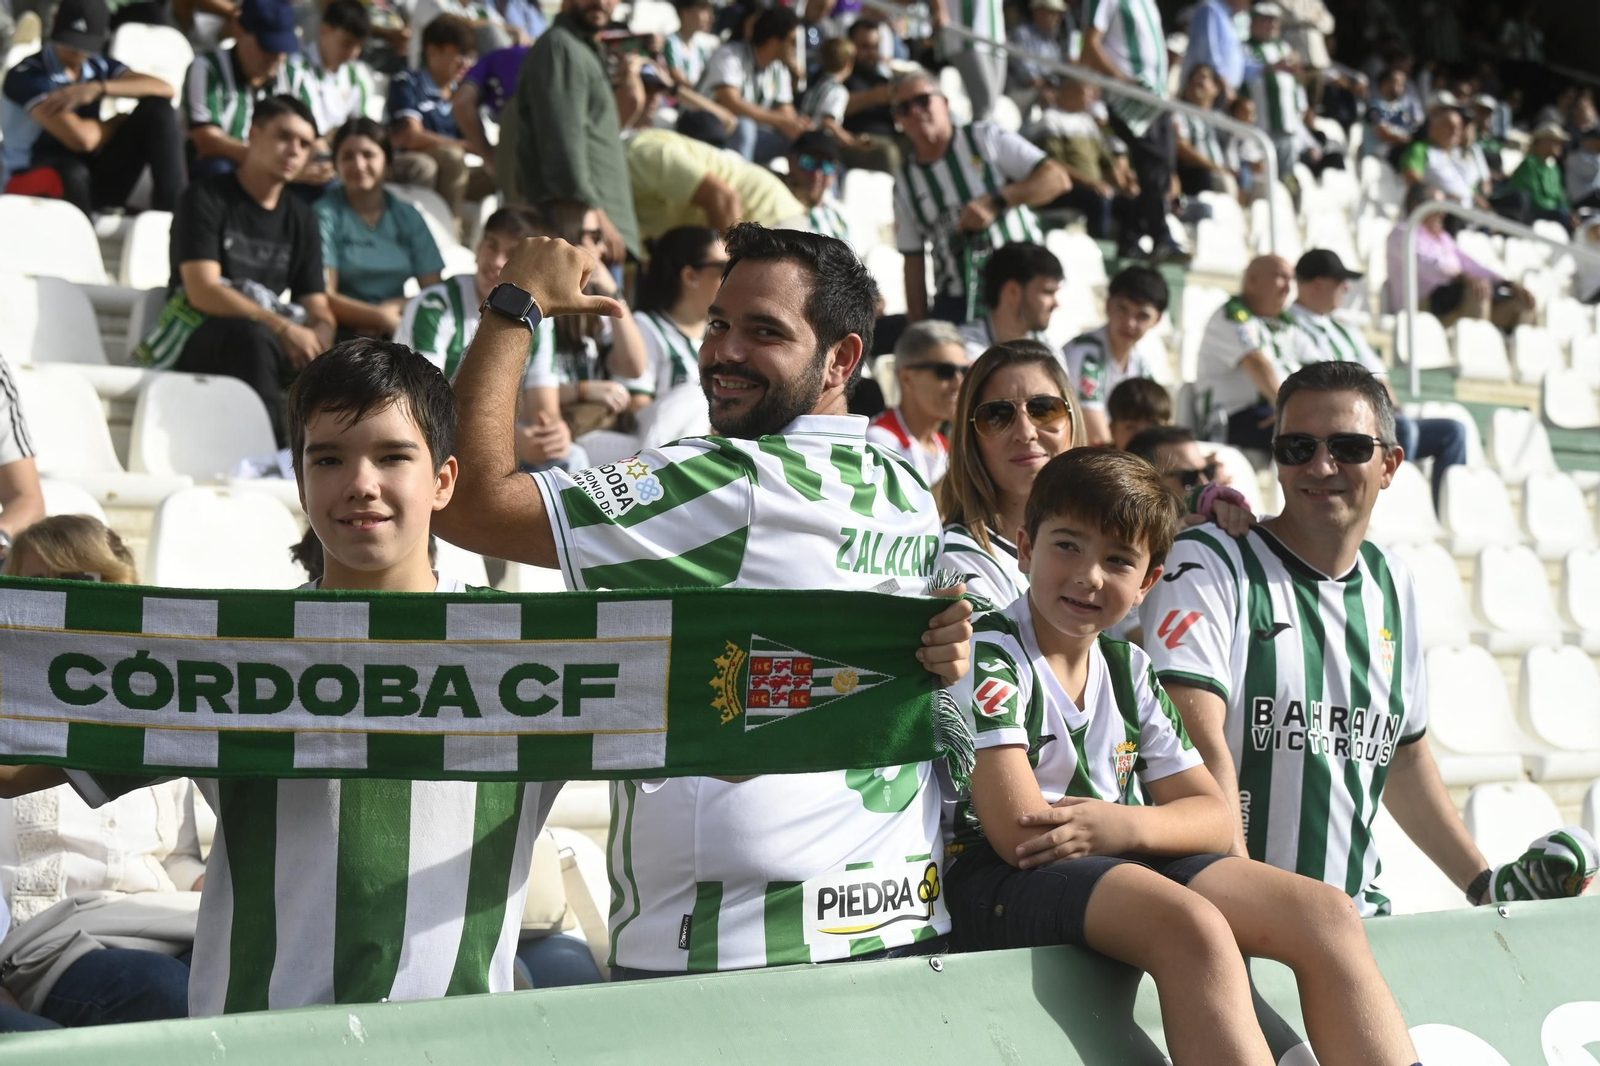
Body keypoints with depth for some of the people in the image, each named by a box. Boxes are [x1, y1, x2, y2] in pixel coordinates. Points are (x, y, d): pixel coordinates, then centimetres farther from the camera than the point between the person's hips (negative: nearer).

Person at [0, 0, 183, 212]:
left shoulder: (100, 67, 3)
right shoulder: (26, 76, -17)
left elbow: (164, 89, -14)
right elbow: (81, 138, -29)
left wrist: (99, 88, -25)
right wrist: (120, 122, -8)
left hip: (93, 181, 6)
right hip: (32, 185, -6)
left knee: (158, 107, -11)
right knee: (71, 172, -44)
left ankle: (172, 212, -19)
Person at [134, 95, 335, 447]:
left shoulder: (300, 217, 19)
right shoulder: (206, 198, 2)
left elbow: (319, 310, 11)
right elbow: (203, 291, -13)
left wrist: (318, 340, -16)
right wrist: (282, 328, -23)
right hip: (197, 340, -5)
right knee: (252, 335, -40)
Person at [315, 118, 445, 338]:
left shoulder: (409, 217, 11)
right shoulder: (326, 215, -3)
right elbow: (324, 297, -9)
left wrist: (396, 307, -10)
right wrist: (382, 317, -15)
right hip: (343, 332, -4)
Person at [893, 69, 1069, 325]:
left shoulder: (987, 139, 3)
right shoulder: (905, 183, 11)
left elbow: (1057, 179, -5)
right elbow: (914, 264, 11)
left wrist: (994, 202, -16)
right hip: (954, 305, 3)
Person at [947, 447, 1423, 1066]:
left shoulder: (1129, 669, 15)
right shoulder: (989, 656, -8)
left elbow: (1214, 817, 11)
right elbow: (1021, 835, -18)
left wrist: (1126, 825, -11)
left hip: (1127, 866, 8)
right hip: (997, 883, -7)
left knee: (1327, 915, -9)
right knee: (1192, 929, -34)